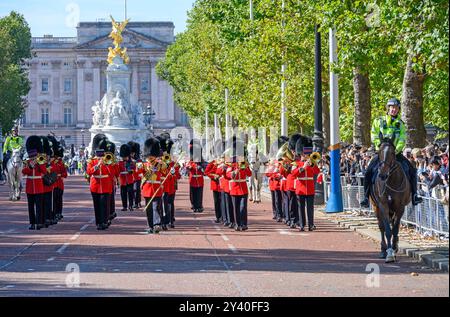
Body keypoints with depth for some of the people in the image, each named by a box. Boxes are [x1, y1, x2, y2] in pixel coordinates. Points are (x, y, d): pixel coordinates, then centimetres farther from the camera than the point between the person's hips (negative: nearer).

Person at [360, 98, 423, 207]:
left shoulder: (400, 124, 8)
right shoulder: (379, 121, 4)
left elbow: (402, 140, -2)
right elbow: (374, 136, -1)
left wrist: (397, 150, -19)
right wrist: (381, 145, -16)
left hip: (396, 152, 2)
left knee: (411, 170, -13)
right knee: (369, 172, -20)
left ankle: (414, 195, -7)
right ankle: (366, 197, -13)